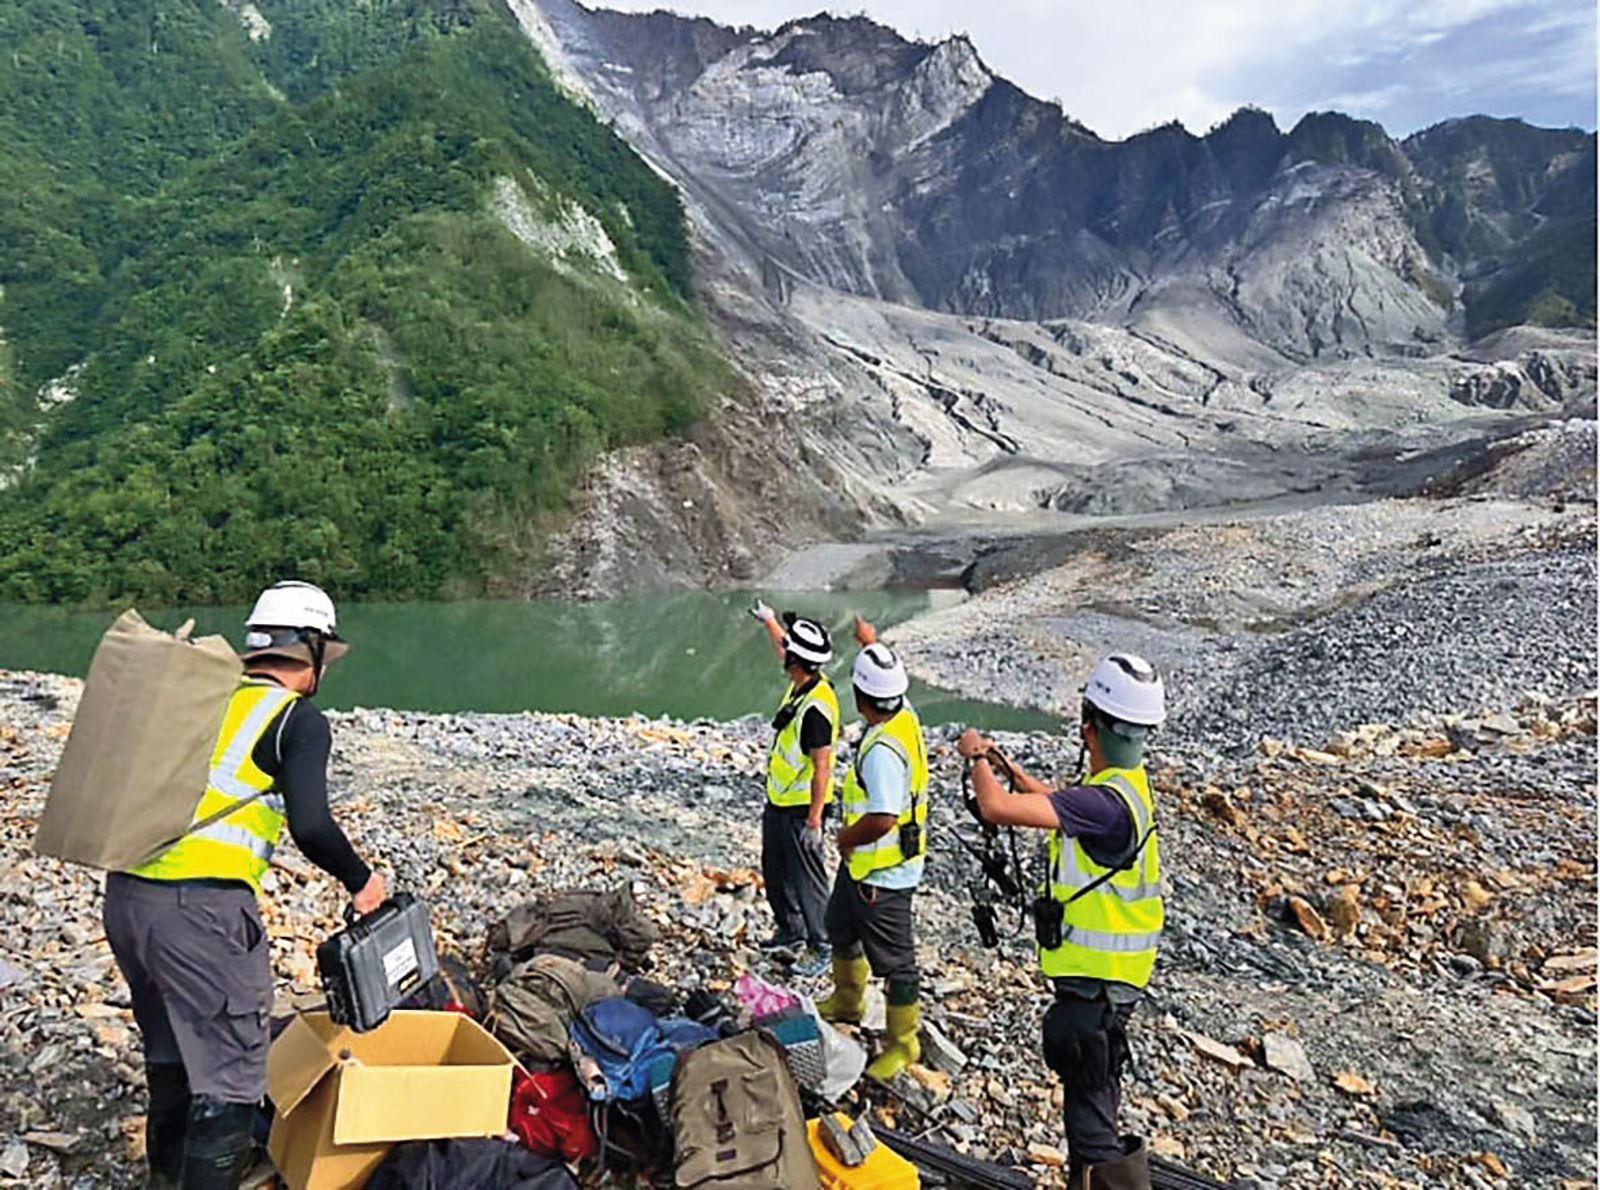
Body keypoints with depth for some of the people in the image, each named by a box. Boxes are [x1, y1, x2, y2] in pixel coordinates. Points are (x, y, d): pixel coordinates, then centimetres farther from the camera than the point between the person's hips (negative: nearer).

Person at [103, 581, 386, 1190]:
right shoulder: (299, 718, -4)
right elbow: (310, 826, -15)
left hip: (124, 896, 8)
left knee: (169, 1048, 28)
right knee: (229, 1076, 4)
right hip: (201, 907, -8)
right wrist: (362, 881, 1)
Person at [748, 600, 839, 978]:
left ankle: (821, 947, 13)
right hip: (778, 801, 10)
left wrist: (814, 819, -25)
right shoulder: (800, 684, 0)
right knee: (775, 873, 21)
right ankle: (791, 931, 37)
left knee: (807, 877, 0)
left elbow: (822, 768, -26)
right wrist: (769, 619, 38)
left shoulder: (817, 706, -27)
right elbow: (784, 648, 23)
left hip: (801, 806, -10)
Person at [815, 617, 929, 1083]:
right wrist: (872, 643, 31)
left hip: (882, 873, -11)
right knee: (842, 928, 29)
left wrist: (845, 838, -17)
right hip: (861, 864, 11)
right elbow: (889, 676, 19)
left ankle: (902, 1044, 24)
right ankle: (847, 1002, 51)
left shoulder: (883, 750, -32)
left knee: (893, 959, 7)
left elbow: (881, 819, -36)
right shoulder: (905, 716, -4)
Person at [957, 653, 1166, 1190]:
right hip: (1108, 976, 10)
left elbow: (996, 807, -32)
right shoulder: (1128, 784, 3)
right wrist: (1008, 767, 22)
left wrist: (978, 758, -13)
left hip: (1094, 982, -10)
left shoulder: (1107, 803, -28)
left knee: (1089, 1115, 0)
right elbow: (1061, 803, 23)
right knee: (1095, 1094, 26)